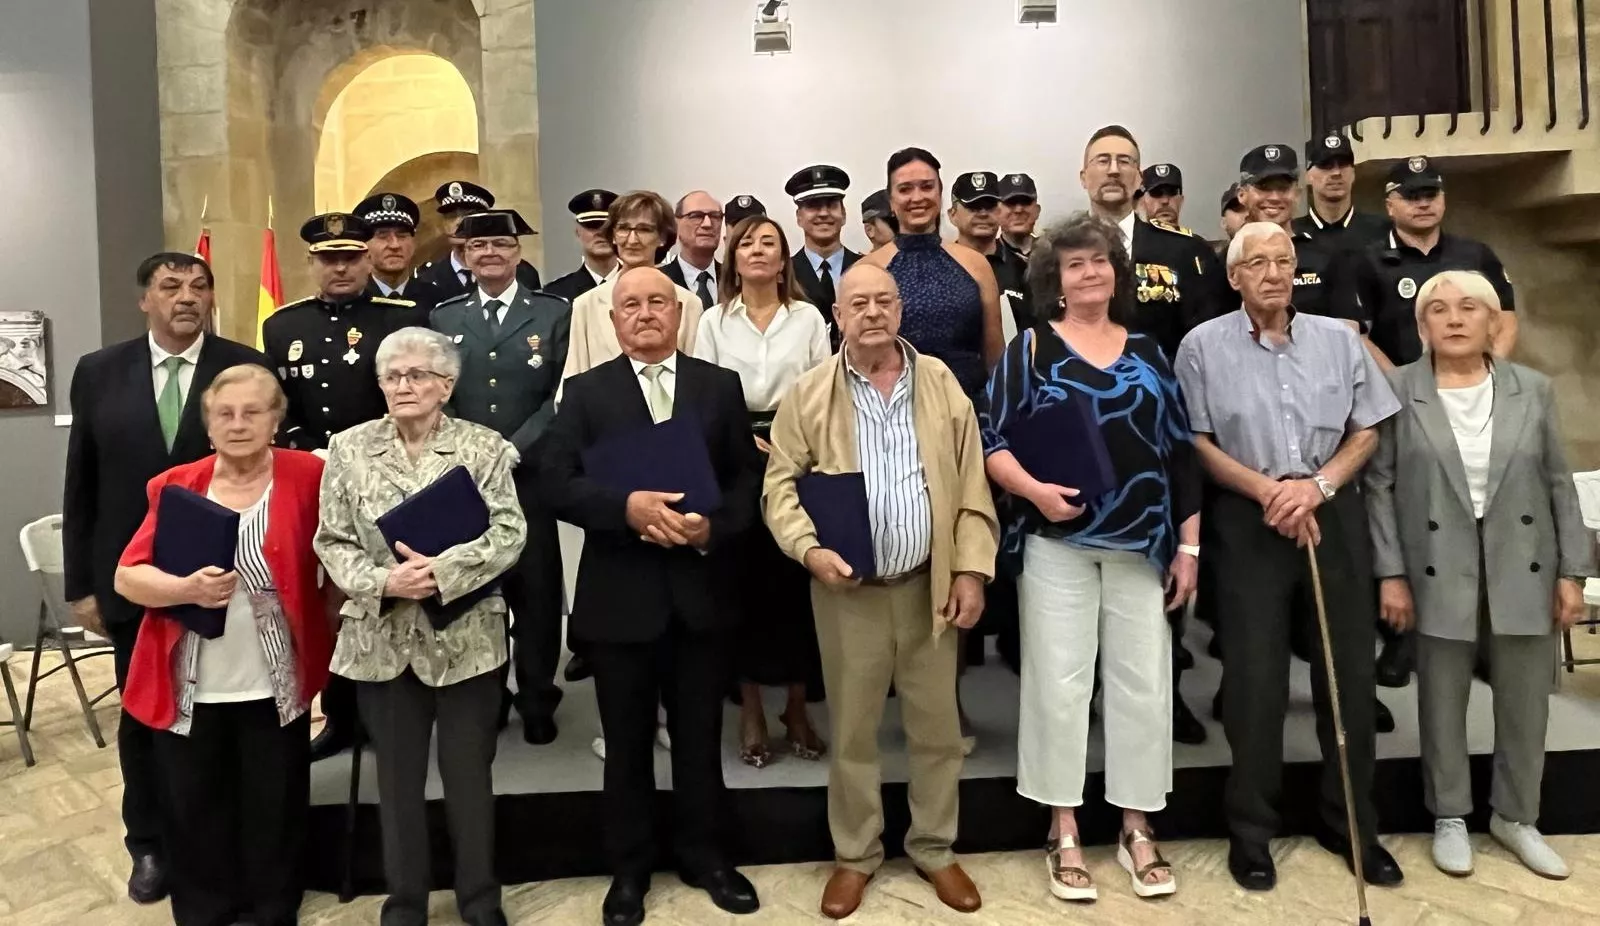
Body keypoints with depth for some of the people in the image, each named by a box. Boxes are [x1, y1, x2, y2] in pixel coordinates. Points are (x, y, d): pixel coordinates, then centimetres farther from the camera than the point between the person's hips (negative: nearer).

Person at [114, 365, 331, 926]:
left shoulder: (308, 477, -6)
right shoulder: (174, 486, 1)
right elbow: (127, 577, -3)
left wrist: (332, 627, -10)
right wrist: (187, 588, -21)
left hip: (276, 686, -2)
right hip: (189, 689, 2)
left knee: (273, 814, 12)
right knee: (192, 814, 14)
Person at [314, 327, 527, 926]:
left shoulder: (485, 447, -2)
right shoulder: (349, 449, 3)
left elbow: (509, 534, -10)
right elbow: (333, 542, 0)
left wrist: (443, 570, -23)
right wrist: (383, 581, -17)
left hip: (466, 638, -1)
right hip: (382, 639, 2)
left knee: (470, 775, 11)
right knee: (397, 778, 14)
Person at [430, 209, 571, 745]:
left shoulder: (555, 314, 4)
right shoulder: (443, 318, 13)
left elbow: (564, 395, -4)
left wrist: (511, 450, -12)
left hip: (531, 475, -2)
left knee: (536, 590, 3)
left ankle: (537, 700, 17)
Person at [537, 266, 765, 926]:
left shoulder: (721, 386, 6)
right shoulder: (586, 392, 2)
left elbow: (749, 477, 3)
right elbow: (555, 482, -8)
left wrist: (714, 526, -15)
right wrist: (628, 507, -23)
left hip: (702, 590, 1)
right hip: (620, 595, -1)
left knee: (701, 736, 14)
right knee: (627, 743, 13)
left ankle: (702, 854, 34)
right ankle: (629, 867, 32)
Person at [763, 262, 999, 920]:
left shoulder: (940, 382, 2)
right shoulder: (810, 393, -2)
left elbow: (971, 485, 2)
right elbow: (780, 485, -1)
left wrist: (971, 570, -3)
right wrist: (809, 548, -18)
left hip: (928, 585, 2)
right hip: (848, 589, -1)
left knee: (937, 727, 12)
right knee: (852, 730, 11)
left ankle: (934, 848, 32)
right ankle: (855, 854, 30)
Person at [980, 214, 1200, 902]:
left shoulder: (1147, 352, 11)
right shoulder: (1030, 348, 3)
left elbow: (1181, 451, 10)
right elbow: (989, 440, -3)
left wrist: (1189, 543, 5)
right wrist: (1032, 489, -20)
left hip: (1142, 545, 3)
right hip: (1056, 543, -3)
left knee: (1144, 683, 6)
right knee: (1059, 682, 1)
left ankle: (1137, 830, 21)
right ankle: (1064, 834, 14)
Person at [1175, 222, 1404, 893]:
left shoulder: (1338, 339, 7)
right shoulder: (1203, 346, 0)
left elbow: (1366, 431, 8)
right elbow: (1197, 442, -3)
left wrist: (1318, 485, -9)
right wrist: (1269, 490, -12)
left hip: (1334, 515, 3)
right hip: (1247, 520, -3)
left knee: (1350, 671, 8)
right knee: (1255, 677, 2)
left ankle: (1351, 823, 26)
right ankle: (1250, 831, 17)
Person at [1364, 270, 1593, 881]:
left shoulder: (1533, 389, 5)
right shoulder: (1397, 390, -4)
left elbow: (1560, 484, 6)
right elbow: (1379, 485, -4)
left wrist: (1572, 571, 2)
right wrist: (1390, 573, -8)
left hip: (1525, 569, 3)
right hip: (1439, 572, -2)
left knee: (1526, 700, 12)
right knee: (1443, 699, 9)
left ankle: (1516, 817, 31)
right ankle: (1449, 817, 26)